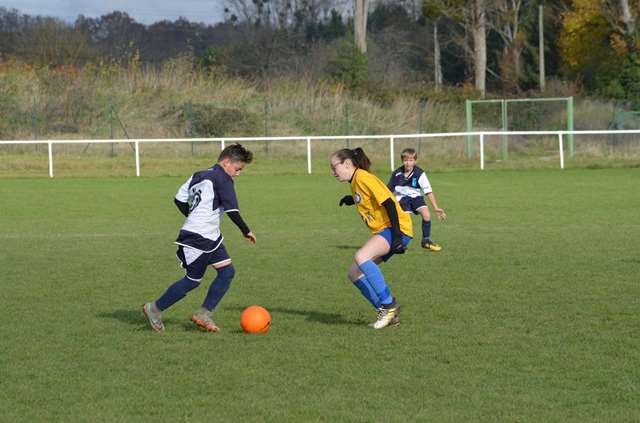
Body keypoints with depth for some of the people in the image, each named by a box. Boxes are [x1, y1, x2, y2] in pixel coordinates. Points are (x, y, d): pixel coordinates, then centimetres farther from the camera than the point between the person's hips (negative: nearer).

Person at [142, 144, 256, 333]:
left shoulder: (199, 175, 14)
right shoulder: (222, 178, -12)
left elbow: (179, 199, 14)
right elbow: (232, 210, -18)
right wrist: (246, 231, -8)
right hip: (198, 239, -10)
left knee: (227, 271, 7)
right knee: (192, 280, -1)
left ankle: (204, 314, 9)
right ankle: (154, 309, 11)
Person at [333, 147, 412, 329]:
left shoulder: (363, 178, -13)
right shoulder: (355, 183, 16)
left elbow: (389, 203, -19)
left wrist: (397, 236, -24)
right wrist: (351, 200, 21)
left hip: (397, 228, -11)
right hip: (383, 231, 11)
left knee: (361, 257, -31)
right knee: (354, 273, 5)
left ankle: (389, 304, -20)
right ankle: (389, 314, 7)